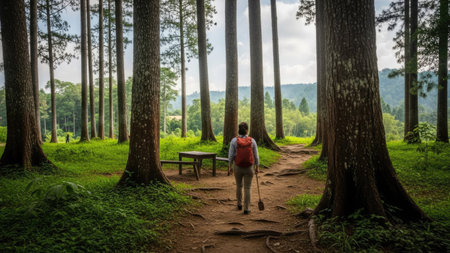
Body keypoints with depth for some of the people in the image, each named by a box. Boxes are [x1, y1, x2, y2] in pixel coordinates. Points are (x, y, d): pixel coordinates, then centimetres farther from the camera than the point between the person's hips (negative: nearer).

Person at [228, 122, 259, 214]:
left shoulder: (234, 140, -11)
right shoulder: (252, 141, -8)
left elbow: (231, 156, -9)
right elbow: (256, 156, -4)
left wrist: (229, 167, 2)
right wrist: (257, 168, 7)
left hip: (237, 167, 1)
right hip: (249, 168, 0)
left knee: (239, 185, 22)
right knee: (247, 188, 9)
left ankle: (239, 204, 33)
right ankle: (246, 209, 8)